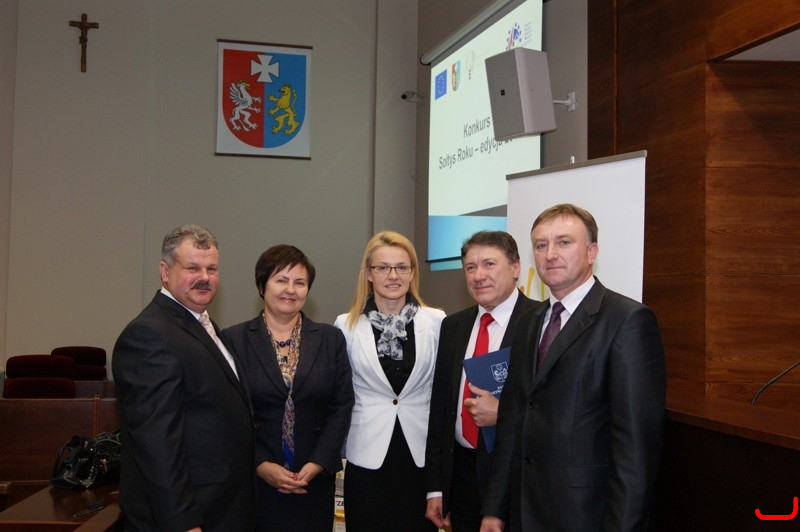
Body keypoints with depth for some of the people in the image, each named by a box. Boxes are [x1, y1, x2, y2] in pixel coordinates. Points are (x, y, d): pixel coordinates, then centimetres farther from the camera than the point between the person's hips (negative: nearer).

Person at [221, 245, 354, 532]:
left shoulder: (331, 339, 6)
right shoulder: (234, 340, 0)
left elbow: (342, 407, 2)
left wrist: (317, 464, -7)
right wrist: (261, 465, -11)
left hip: (315, 481, 2)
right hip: (253, 482, -2)